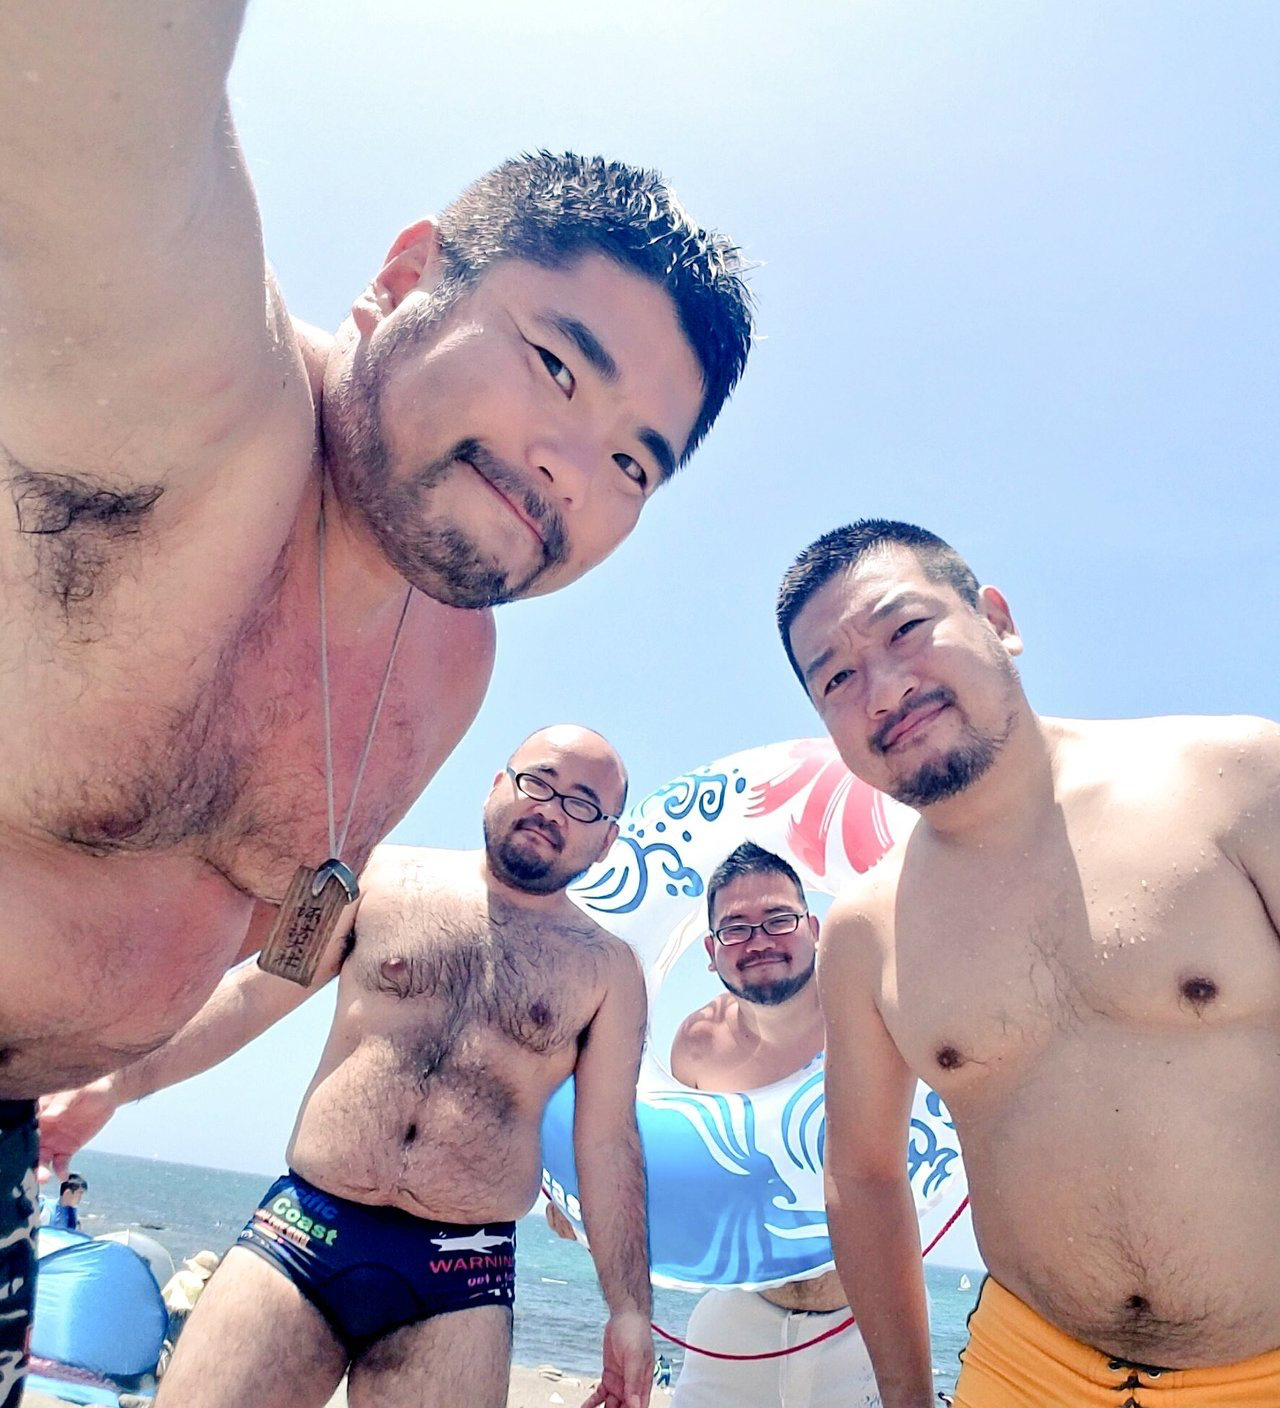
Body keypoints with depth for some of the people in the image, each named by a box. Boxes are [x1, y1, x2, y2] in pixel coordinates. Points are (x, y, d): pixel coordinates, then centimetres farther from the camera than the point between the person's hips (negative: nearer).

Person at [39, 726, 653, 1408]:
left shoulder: (608, 969, 3)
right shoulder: (384, 876, 4)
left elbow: (609, 1141, 4)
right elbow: (253, 993, 8)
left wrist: (630, 1307, 3)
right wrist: (119, 1081, 4)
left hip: (458, 1283, 0)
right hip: (301, 1235, 1)